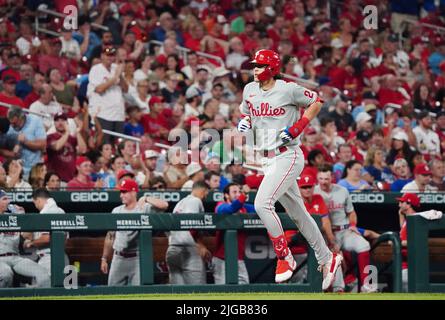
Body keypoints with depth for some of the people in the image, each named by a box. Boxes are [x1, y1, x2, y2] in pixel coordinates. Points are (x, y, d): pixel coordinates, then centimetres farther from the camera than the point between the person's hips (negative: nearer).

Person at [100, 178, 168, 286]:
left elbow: (164, 205, -20)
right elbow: (110, 237, 16)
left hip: (137, 258, -4)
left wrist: (146, 199, -22)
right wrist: (104, 259, 14)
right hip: (119, 258, 5)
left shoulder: (145, 208, -4)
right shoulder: (116, 211, 11)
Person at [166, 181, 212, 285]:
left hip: (171, 248, 8)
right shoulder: (196, 201, -2)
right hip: (189, 248, -8)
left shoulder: (179, 203, 24)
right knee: (196, 288, -9)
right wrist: (201, 246, -16)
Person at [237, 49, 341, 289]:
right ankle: (327, 259, 25)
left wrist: (298, 127, -11)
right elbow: (246, 112, 25)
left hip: (288, 157, -8)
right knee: (297, 213, 13)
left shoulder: (288, 89, -11)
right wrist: (245, 121, 2)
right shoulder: (250, 90, 8)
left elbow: (317, 102, -1)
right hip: (267, 160, 8)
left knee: (262, 203, -22)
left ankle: (285, 258, -11)